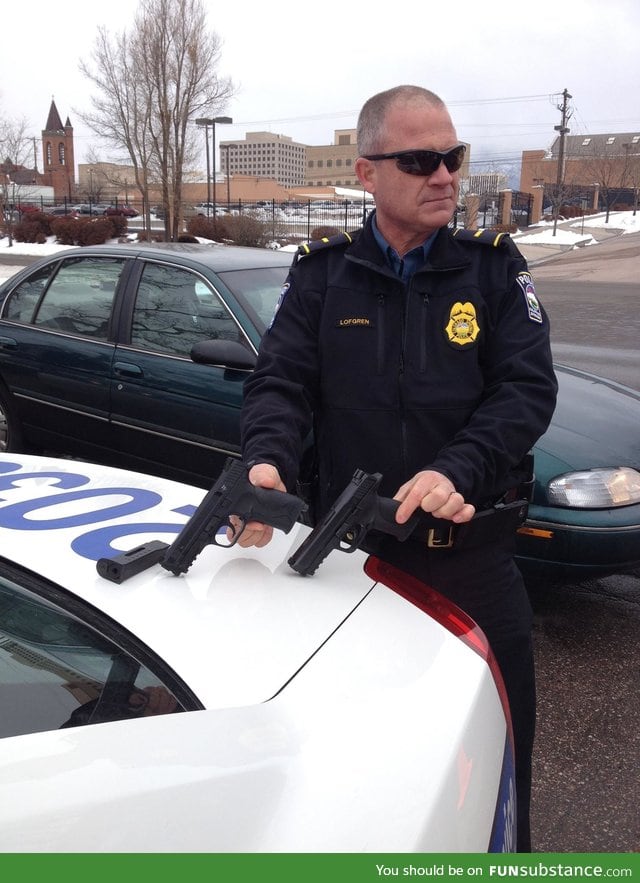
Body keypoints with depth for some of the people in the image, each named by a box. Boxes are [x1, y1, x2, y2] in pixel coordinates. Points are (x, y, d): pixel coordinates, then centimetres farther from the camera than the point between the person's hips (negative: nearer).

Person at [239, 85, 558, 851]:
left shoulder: (494, 268, 0)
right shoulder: (322, 276, 2)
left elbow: (528, 388, -9)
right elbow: (280, 381, -6)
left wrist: (457, 471, -26)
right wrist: (267, 461, -28)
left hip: (473, 551, 0)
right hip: (350, 548, 1)